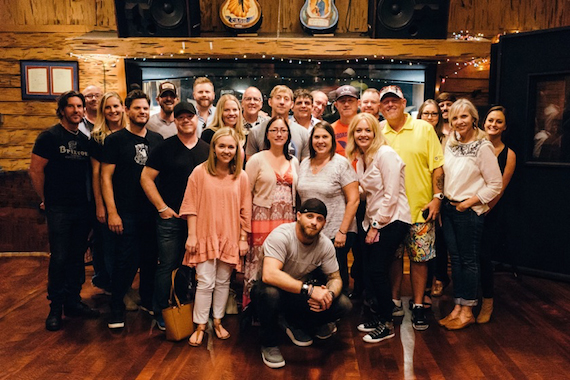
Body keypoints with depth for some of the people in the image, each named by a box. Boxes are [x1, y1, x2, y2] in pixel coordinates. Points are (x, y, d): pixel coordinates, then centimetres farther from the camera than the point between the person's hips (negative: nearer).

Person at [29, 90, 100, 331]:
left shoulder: (85, 140, 11)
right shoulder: (50, 136, -5)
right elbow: (35, 170, -6)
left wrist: (92, 201, 7)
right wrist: (46, 200, -2)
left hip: (82, 208, 5)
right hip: (59, 209, -5)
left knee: (77, 257, 11)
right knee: (59, 258, -2)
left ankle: (73, 301, 23)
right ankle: (55, 307, 11)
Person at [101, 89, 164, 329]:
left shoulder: (157, 139, 9)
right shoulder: (115, 140, -2)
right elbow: (106, 176, -5)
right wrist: (112, 212, -12)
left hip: (153, 210, 4)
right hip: (126, 212, -4)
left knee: (151, 258, 11)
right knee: (126, 261, -2)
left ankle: (147, 300, 29)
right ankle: (116, 309, 15)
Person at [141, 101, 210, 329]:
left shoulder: (207, 150, 7)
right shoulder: (165, 148, -1)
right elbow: (146, 178, -3)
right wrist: (161, 207, -7)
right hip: (170, 217, -3)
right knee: (167, 265, 2)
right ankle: (161, 312, 18)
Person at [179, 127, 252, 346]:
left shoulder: (241, 177, 0)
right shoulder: (200, 172, -5)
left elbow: (245, 211, 3)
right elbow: (190, 205, -4)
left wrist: (243, 238, 2)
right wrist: (191, 235, -7)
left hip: (230, 238, 2)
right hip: (205, 236, -2)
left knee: (223, 282, 13)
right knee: (205, 283, 1)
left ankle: (217, 322, 30)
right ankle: (200, 326, 17)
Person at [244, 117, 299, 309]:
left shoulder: (294, 161, 13)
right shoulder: (257, 159, 0)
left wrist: (298, 220, 11)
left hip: (287, 221, 4)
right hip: (263, 219, -3)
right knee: (258, 264, -2)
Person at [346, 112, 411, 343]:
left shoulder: (386, 154, -13)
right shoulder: (360, 158, 12)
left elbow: (391, 195, -16)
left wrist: (376, 225, -14)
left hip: (392, 221, -7)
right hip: (374, 221, 8)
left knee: (377, 270, -8)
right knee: (370, 270, 7)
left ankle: (387, 324, 8)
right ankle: (379, 316, 24)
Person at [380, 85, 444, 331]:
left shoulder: (424, 128, 0)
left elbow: (437, 165, 0)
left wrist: (437, 197, -8)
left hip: (420, 207, -1)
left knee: (420, 258, 5)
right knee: (393, 256, 10)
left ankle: (418, 306, 19)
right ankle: (394, 302, 25)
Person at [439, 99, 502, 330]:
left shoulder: (483, 147, -10)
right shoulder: (450, 144, 9)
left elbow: (495, 184, -11)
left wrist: (468, 203, -13)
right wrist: (441, 200, 6)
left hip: (469, 210, -6)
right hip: (448, 207, 6)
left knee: (468, 260, 2)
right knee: (455, 258, 11)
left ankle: (467, 311, 14)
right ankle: (457, 307, 21)